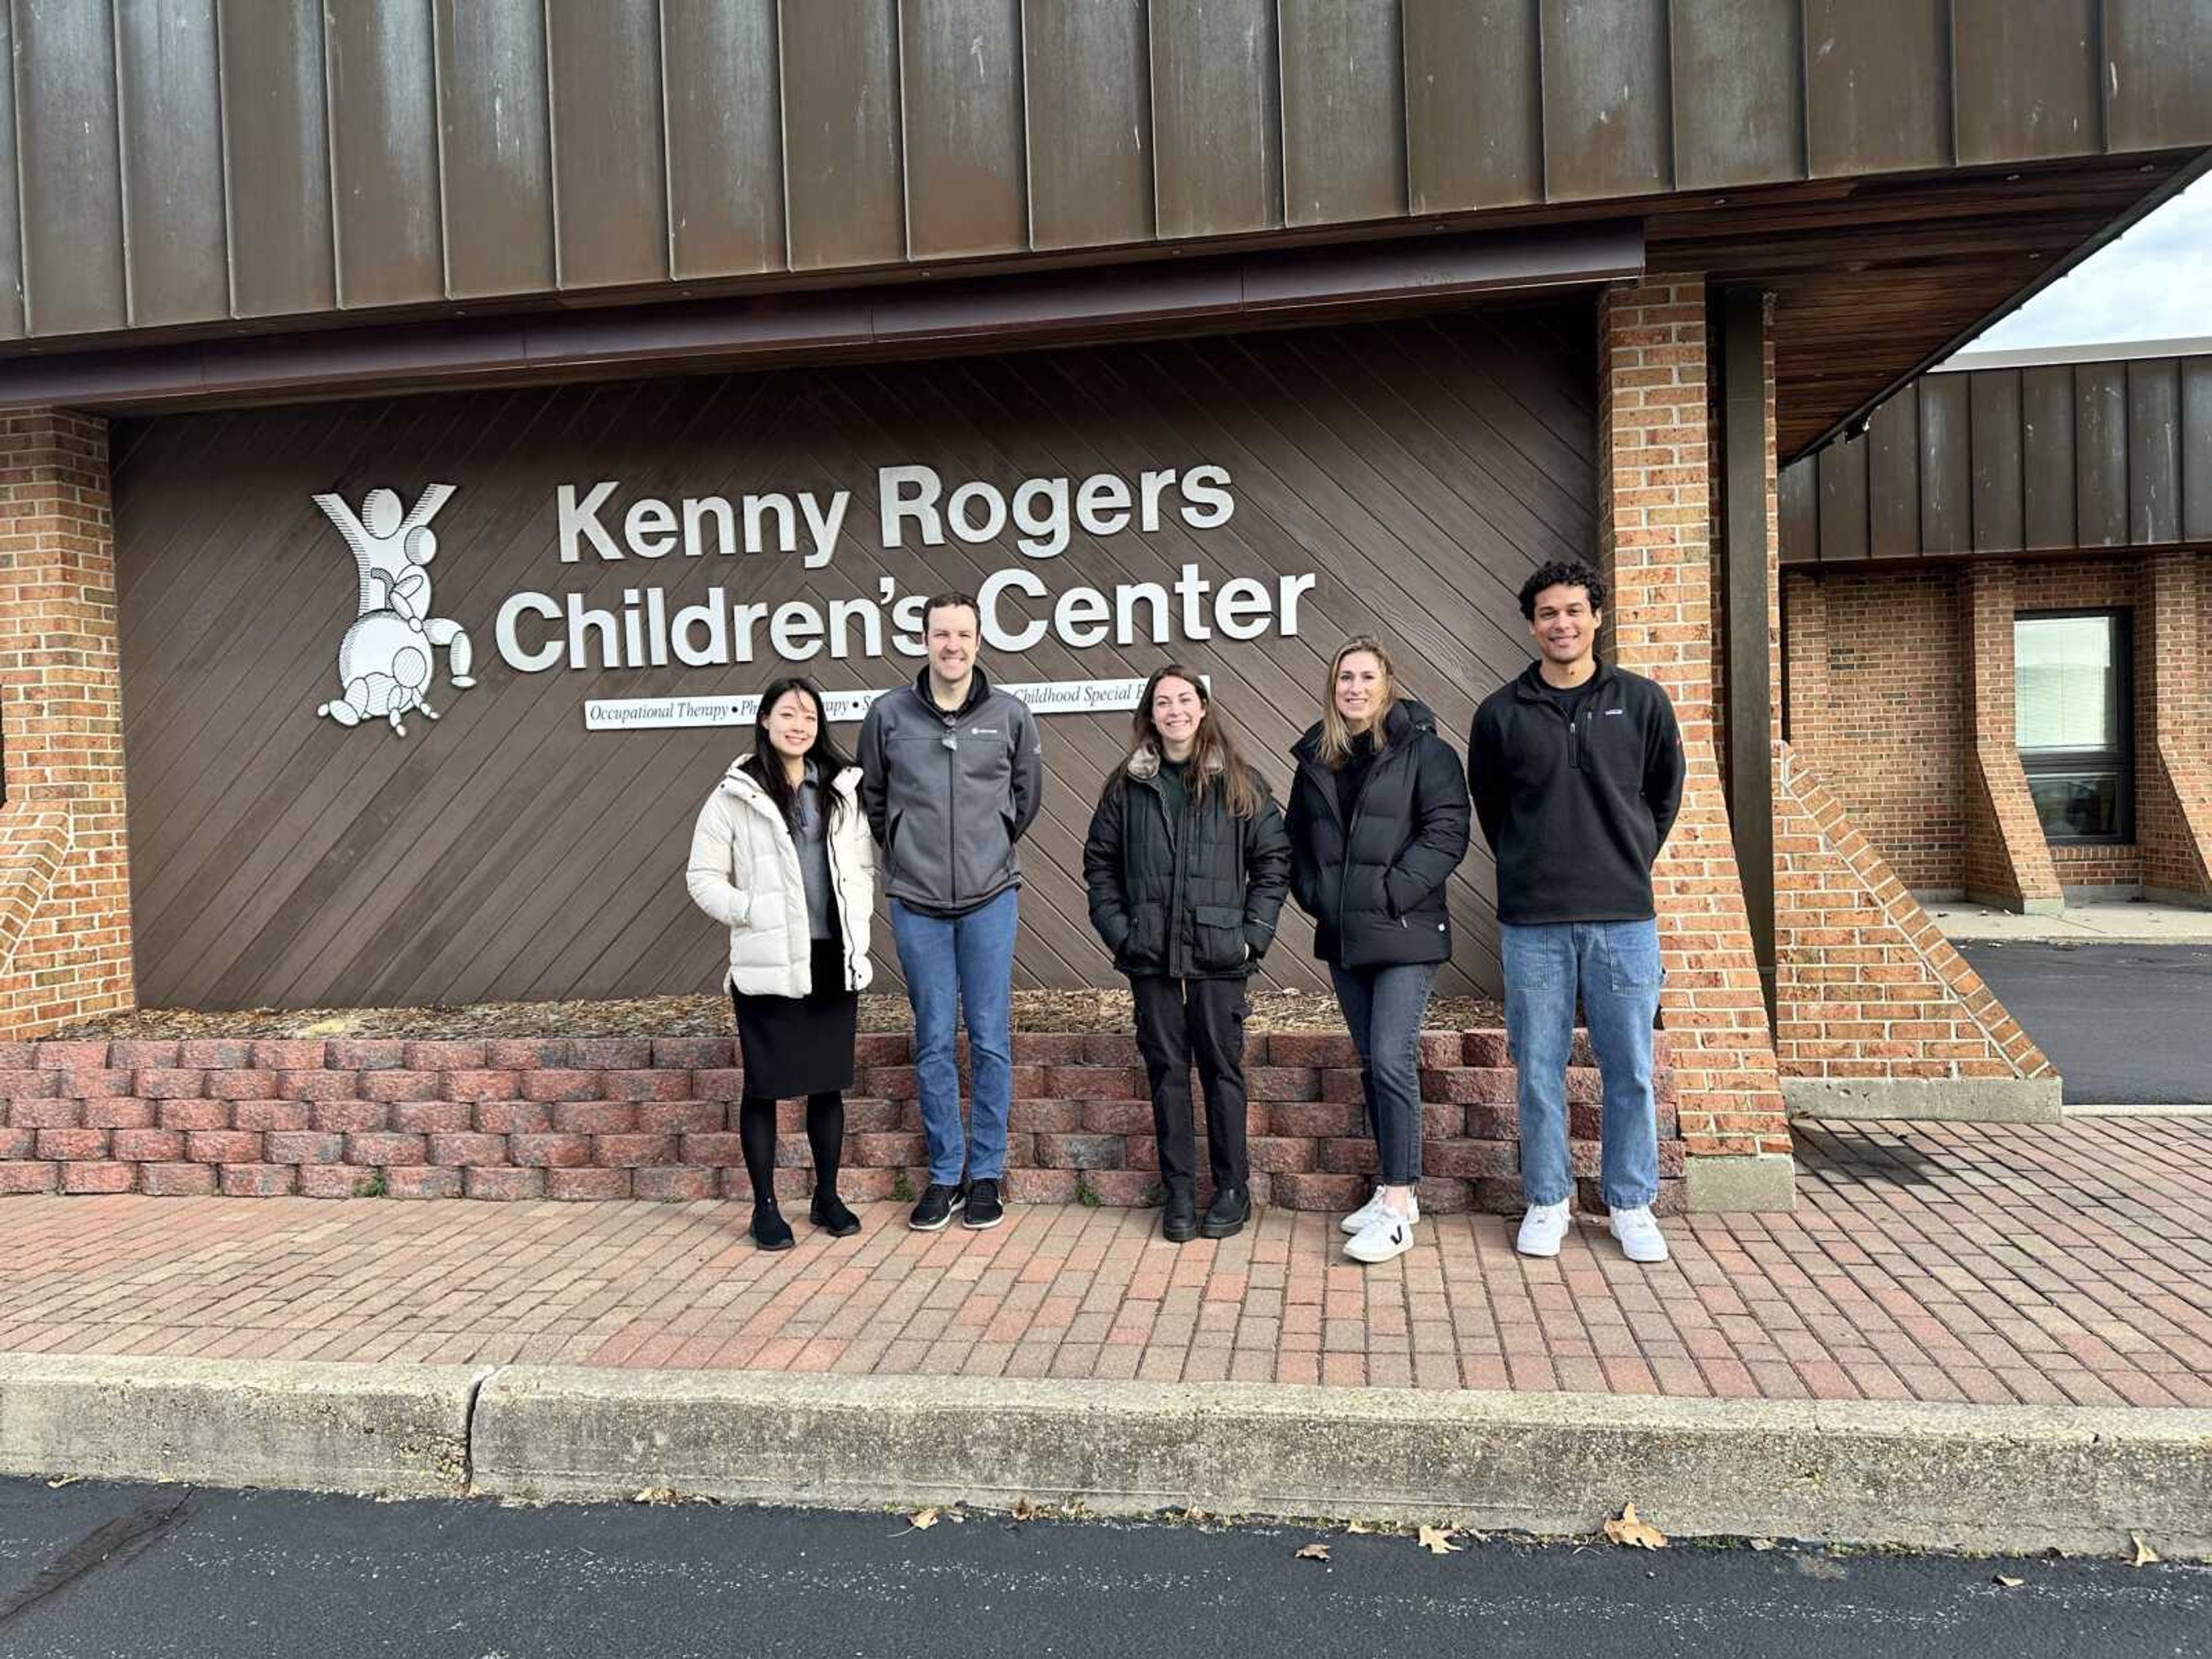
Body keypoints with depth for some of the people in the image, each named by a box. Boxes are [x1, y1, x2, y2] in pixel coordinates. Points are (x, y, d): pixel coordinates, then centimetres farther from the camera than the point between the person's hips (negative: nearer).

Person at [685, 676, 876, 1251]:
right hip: (767, 963, -4)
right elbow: (704, 877, -2)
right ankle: (765, 1207, 16)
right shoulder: (736, 795, -4)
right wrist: (753, 914, -11)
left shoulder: (842, 790, 9)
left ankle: (827, 1196, 27)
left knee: (829, 1082, 12)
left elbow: (864, 866, 14)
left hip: (834, 959, 4)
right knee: (764, 1086, 4)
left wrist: (858, 920, 2)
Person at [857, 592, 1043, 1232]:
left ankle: (986, 1174, 17)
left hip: (990, 898, 0)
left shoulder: (1010, 715, -1)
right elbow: (872, 795, 13)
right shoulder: (888, 714, -1)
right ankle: (945, 1174, 19)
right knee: (933, 1044, 7)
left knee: (991, 1041, 4)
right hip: (917, 901, 0)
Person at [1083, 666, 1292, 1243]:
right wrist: (1118, 929, 0)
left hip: (1218, 955, -1)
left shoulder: (1239, 784, 3)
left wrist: (1254, 932, -4)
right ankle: (1179, 1192, 16)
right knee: (1166, 1070, 6)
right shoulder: (1126, 786, 7)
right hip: (1150, 957, 2)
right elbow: (1098, 861, 10)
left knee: (1222, 1066, 5)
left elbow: (1273, 857, 3)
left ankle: (1232, 1189, 17)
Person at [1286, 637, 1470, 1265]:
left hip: (1404, 934, -6)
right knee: (1372, 1064, 12)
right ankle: (1396, 1191, 23)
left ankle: (1397, 1210, -6)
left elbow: (1447, 832, -11)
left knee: (1392, 1060, -12)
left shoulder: (1422, 749, -4)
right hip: (1343, 936, 6)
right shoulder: (1316, 757, 12)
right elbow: (1298, 838, 20)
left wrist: (1392, 893, -16)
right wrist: (1314, 895, 5)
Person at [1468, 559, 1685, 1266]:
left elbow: (1664, 793, 14)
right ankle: (1546, 1202, 20)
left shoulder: (1641, 701, 3)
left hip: (1623, 916, 0)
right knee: (1540, 1069, 6)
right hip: (1532, 922, 0)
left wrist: (1628, 863, 13)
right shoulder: (1501, 713, 2)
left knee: (1631, 1069, 6)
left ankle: (1631, 1204, 21)